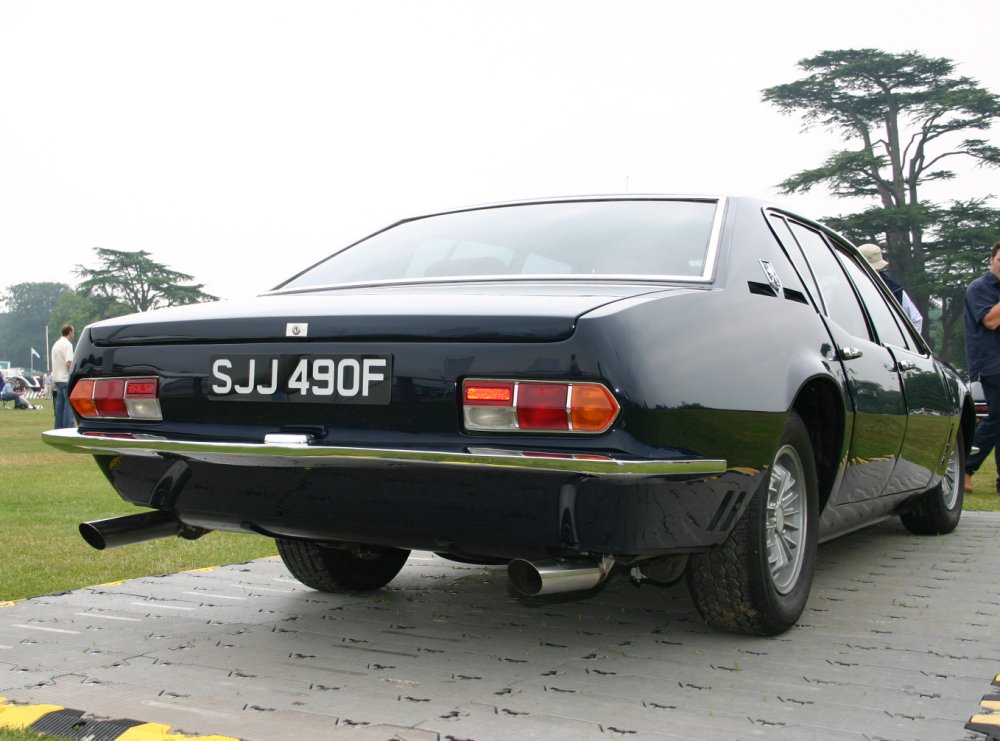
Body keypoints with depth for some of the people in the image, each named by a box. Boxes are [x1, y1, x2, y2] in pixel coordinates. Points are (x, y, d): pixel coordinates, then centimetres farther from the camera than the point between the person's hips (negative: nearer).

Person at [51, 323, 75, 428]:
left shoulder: (56, 344, 17)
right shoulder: (67, 344, -12)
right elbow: (69, 363, -22)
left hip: (57, 379, 9)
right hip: (66, 379, -9)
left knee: (59, 406, 12)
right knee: (69, 405, -8)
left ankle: (58, 429, 14)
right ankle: (69, 428, -11)